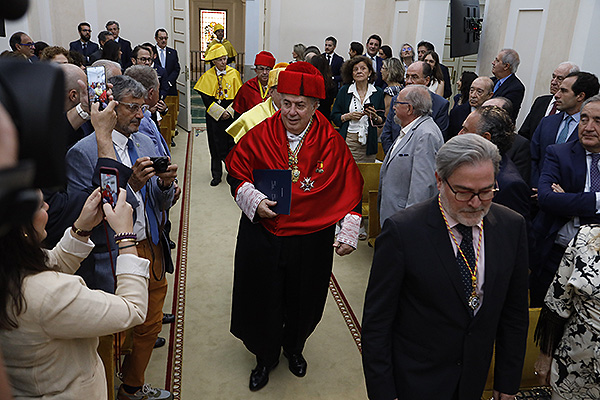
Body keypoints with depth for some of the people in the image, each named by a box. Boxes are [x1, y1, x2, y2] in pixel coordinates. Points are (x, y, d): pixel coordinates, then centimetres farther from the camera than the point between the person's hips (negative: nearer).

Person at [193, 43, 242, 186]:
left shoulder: (234, 73, 1)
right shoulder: (208, 76, -1)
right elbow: (206, 98, -5)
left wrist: (229, 111, -10)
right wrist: (220, 112, -13)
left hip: (231, 114, 0)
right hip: (214, 116, 0)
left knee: (231, 142, 0)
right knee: (216, 145, 3)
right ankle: (216, 175, 11)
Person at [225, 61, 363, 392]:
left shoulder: (331, 142, -7)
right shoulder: (260, 135, -6)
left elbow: (351, 190, -1)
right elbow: (236, 173, 4)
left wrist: (349, 233, -5)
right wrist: (253, 200, -13)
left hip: (312, 240, 0)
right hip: (261, 236, 0)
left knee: (302, 303, 17)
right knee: (262, 300, 12)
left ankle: (294, 348, 49)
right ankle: (266, 357, 40)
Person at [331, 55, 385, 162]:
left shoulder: (378, 92, 8)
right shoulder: (344, 90, 5)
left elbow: (382, 121, 12)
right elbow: (334, 116, 6)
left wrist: (374, 117, -9)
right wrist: (349, 116, -10)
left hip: (368, 143, 1)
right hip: (348, 140, -1)